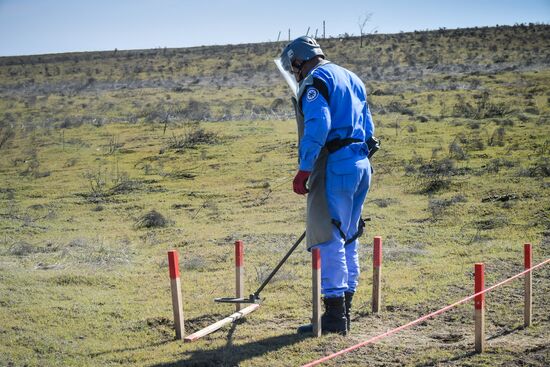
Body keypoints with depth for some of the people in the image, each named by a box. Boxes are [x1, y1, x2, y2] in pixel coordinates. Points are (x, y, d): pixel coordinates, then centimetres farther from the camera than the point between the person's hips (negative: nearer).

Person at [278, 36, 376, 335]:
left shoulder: (315, 81, -6)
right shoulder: (351, 78, 23)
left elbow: (318, 126, -20)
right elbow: (367, 127, 23)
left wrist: (304, 170, -21)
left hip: (335, 165, -9)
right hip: (361, 163, 9)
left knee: (326, 238, -8)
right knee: (347, 239, 15)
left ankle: (334, 316, -9)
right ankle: (344, 309, 20)